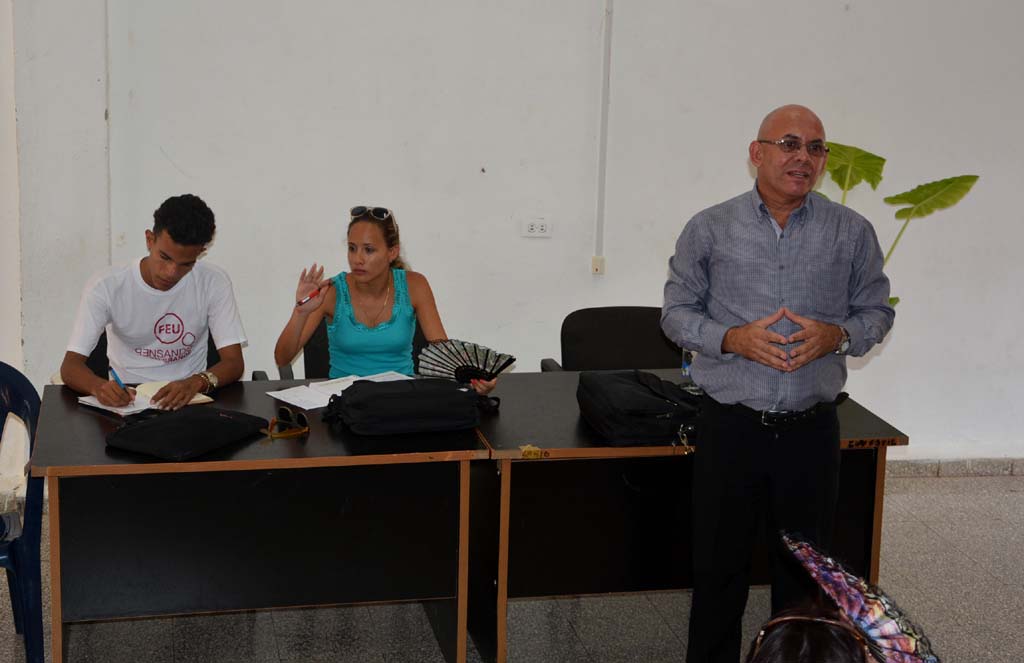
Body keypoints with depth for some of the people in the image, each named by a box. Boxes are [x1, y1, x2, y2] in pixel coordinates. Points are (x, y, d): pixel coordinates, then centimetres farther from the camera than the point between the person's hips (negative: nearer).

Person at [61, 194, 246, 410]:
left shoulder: (213, 283, -6)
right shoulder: (106, 287, -9)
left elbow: (234, 362, -9)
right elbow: (70, 367, -12)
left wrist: (196, 382, -31)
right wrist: (98, 386, -35)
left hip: (189, 400, 0)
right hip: (125, 399, 0)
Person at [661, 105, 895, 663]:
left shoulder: (852, 232, 3)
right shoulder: (709, 229, 0)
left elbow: (876, 310, 10)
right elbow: (677, 312, 3)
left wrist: (838, 336, -12)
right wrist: (732, 339, -15)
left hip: (811, 428, 1)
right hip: (731, 424, -1)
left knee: (805, 569, 14)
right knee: (719, 565, 9)